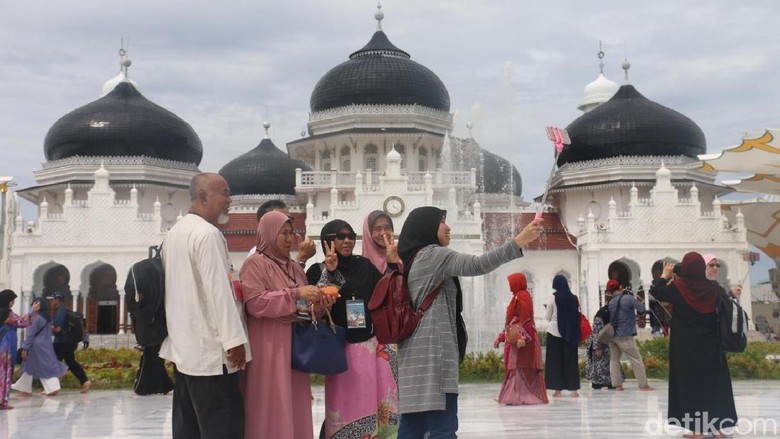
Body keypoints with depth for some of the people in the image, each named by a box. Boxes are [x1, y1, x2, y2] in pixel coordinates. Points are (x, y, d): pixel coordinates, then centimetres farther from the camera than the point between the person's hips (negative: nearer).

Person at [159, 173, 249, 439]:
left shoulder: (175, 232, 15)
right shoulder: (207, 233, -15)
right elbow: (218, 290, -21)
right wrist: (234, 339, -18)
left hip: (183, 346, 10)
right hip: (210, 349, -10)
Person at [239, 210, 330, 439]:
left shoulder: (295, 268, 17)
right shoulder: (255, 263, -4)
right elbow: (254, 303, -16)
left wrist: (318, 304, 1)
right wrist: (295, 294, -20)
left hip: (295, 345, 7)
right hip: (268, 347, -7)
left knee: (295, 407, 6)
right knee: (271, 407, -6)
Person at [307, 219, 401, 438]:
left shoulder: (365, 266, 10)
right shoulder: (318, 271, 1)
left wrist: (393, 263, -2)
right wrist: (328, 271, -18)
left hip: (372, 348, 3)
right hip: (340, 351, -3)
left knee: (376, 407, 2)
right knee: (345, 409, 0)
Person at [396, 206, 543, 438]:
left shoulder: (409, 260, 21)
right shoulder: (433, 254, -6)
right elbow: (475, 265, -21)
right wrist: (518, 241, -26)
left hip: (414, 353, 9)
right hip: (433, 351, -9)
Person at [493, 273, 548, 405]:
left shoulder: (522, 296, -10)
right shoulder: (517, 297, 19)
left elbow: (525, 319, -20)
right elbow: (511, 321, 23)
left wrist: (522, 337, -30)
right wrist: (500, 337, 23)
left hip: (521, 339, -10)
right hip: (515, 338, 10)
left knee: (518, 367, -10)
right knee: (515, 367, 8)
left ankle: (517, 397, -10)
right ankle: (515, 396, 9)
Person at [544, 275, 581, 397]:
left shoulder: (553, 298, -7)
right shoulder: (573, 298, 0)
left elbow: (547, 316, 0)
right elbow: (577, 315, 4)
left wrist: (546, 310, 17)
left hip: (555, 331, -2)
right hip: (570, 332, 2)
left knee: (555, 360, 4)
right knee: (570, 359, 6)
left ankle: (558, 389, 3)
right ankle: (573, 389, 3)